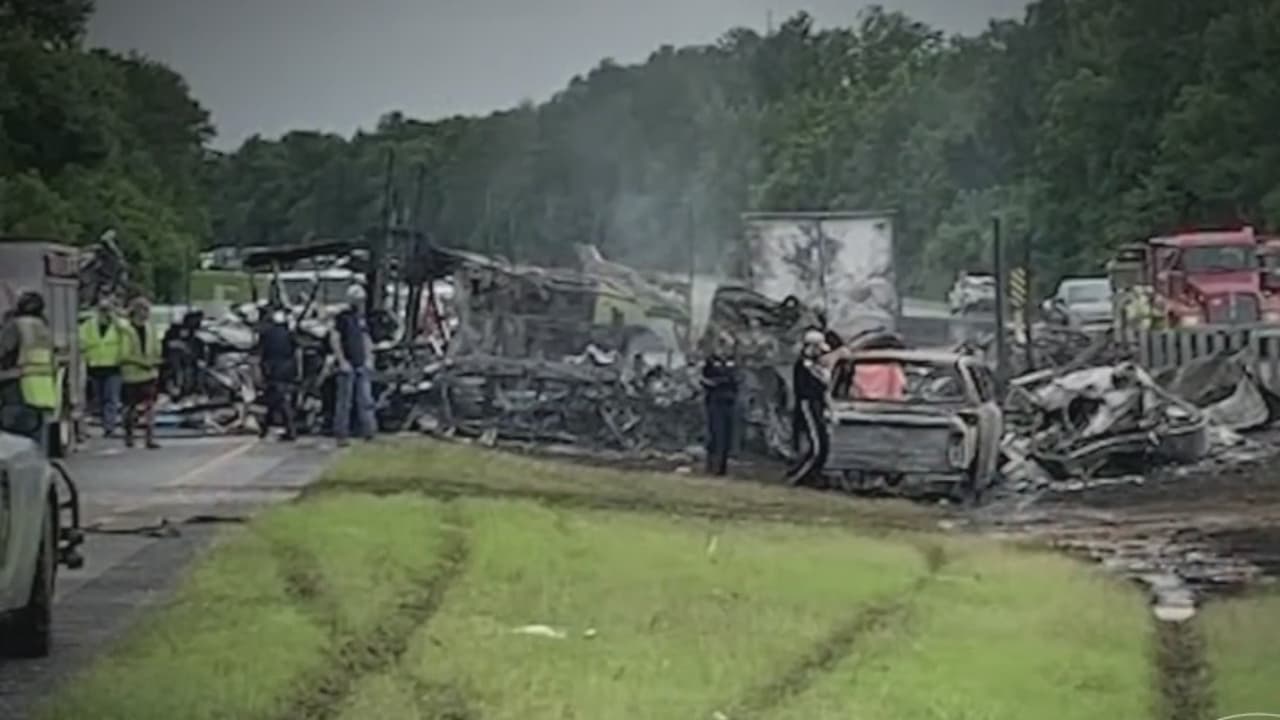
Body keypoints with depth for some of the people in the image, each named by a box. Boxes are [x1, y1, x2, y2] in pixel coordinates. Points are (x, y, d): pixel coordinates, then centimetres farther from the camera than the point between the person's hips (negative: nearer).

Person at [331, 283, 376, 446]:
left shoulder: (361, 317, 14)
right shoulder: (343, 316, -7)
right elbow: (334, 339, -13)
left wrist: (367, 358, 13)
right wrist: (342, 361, -16)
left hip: (362, 365, 6)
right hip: (347, 366, -6)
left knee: (366, 399, 4)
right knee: (344, 401, -2)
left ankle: (368, 430, 6)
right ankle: (341, 435, 2)